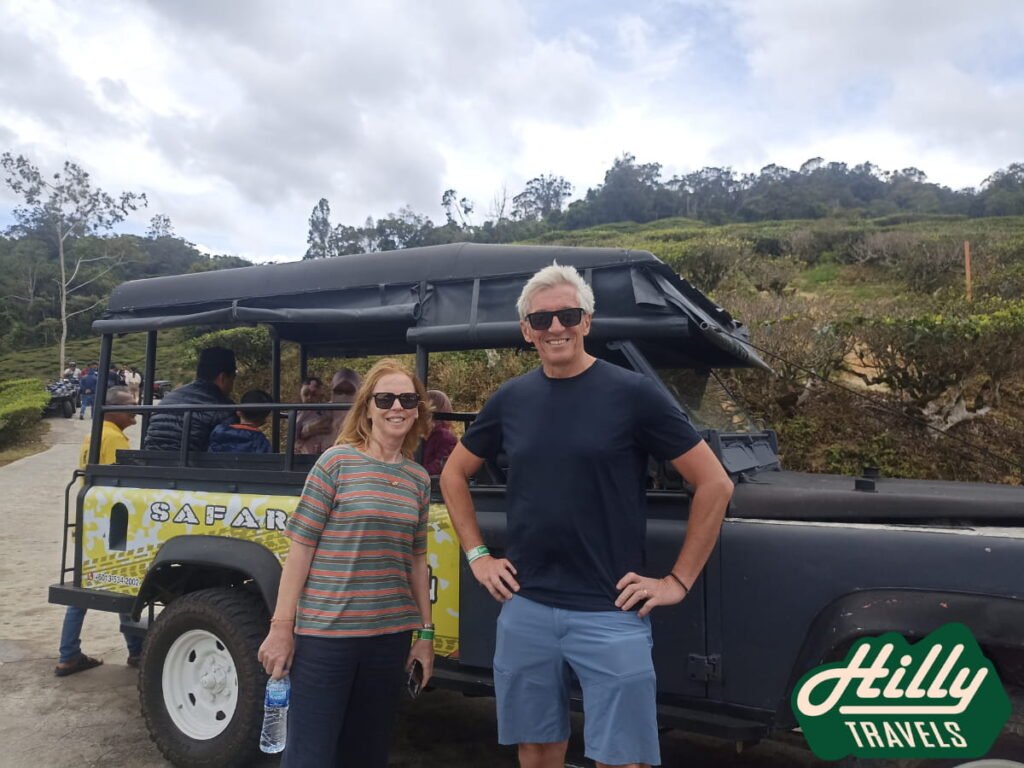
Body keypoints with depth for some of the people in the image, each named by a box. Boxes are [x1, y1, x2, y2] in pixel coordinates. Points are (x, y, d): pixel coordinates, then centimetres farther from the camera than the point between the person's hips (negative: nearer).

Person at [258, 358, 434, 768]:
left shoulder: (419, 478, 7)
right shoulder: (337, 461, -7)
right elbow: (301, 547, -8)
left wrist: (425, 631, 11)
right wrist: (282, 625, -10)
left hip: (391, 633, 5)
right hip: (324, 631, -4)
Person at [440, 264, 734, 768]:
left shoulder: (632, 394, -7)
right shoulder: (510, 400, 4)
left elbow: (714, 484, -4)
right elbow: (454, 475, 18)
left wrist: (679, 580, -6)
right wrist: (477, 555, 9)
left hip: (610, 614, -3)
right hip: (525, 610, 4)